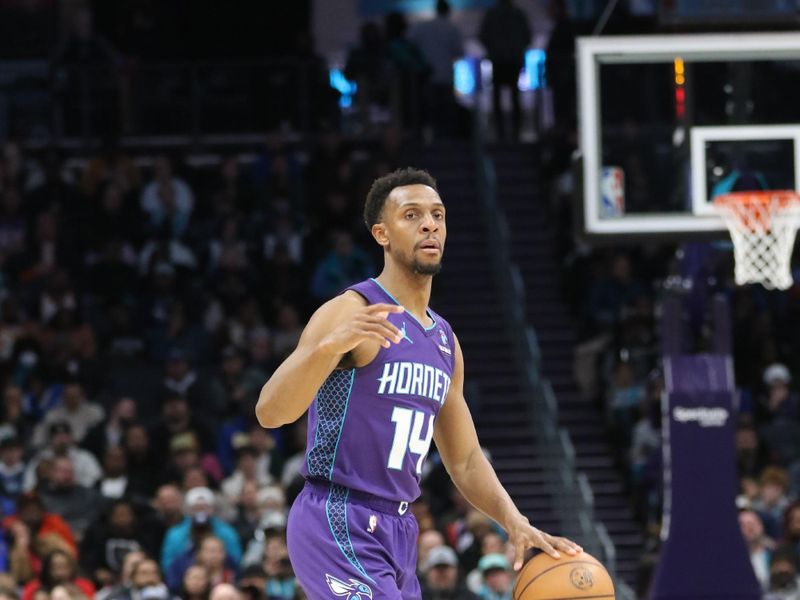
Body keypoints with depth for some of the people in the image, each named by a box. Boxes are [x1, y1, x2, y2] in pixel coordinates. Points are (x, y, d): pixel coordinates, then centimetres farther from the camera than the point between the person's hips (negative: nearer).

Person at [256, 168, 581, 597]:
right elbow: (269, 412, -23)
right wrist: (330, 345, -41)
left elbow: (465, 460, 20)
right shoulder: (352, 312, -11)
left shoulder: (444, 341, 15)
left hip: (397, 530, 9)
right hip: (339, 527, -9)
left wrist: (515, 523, 2)